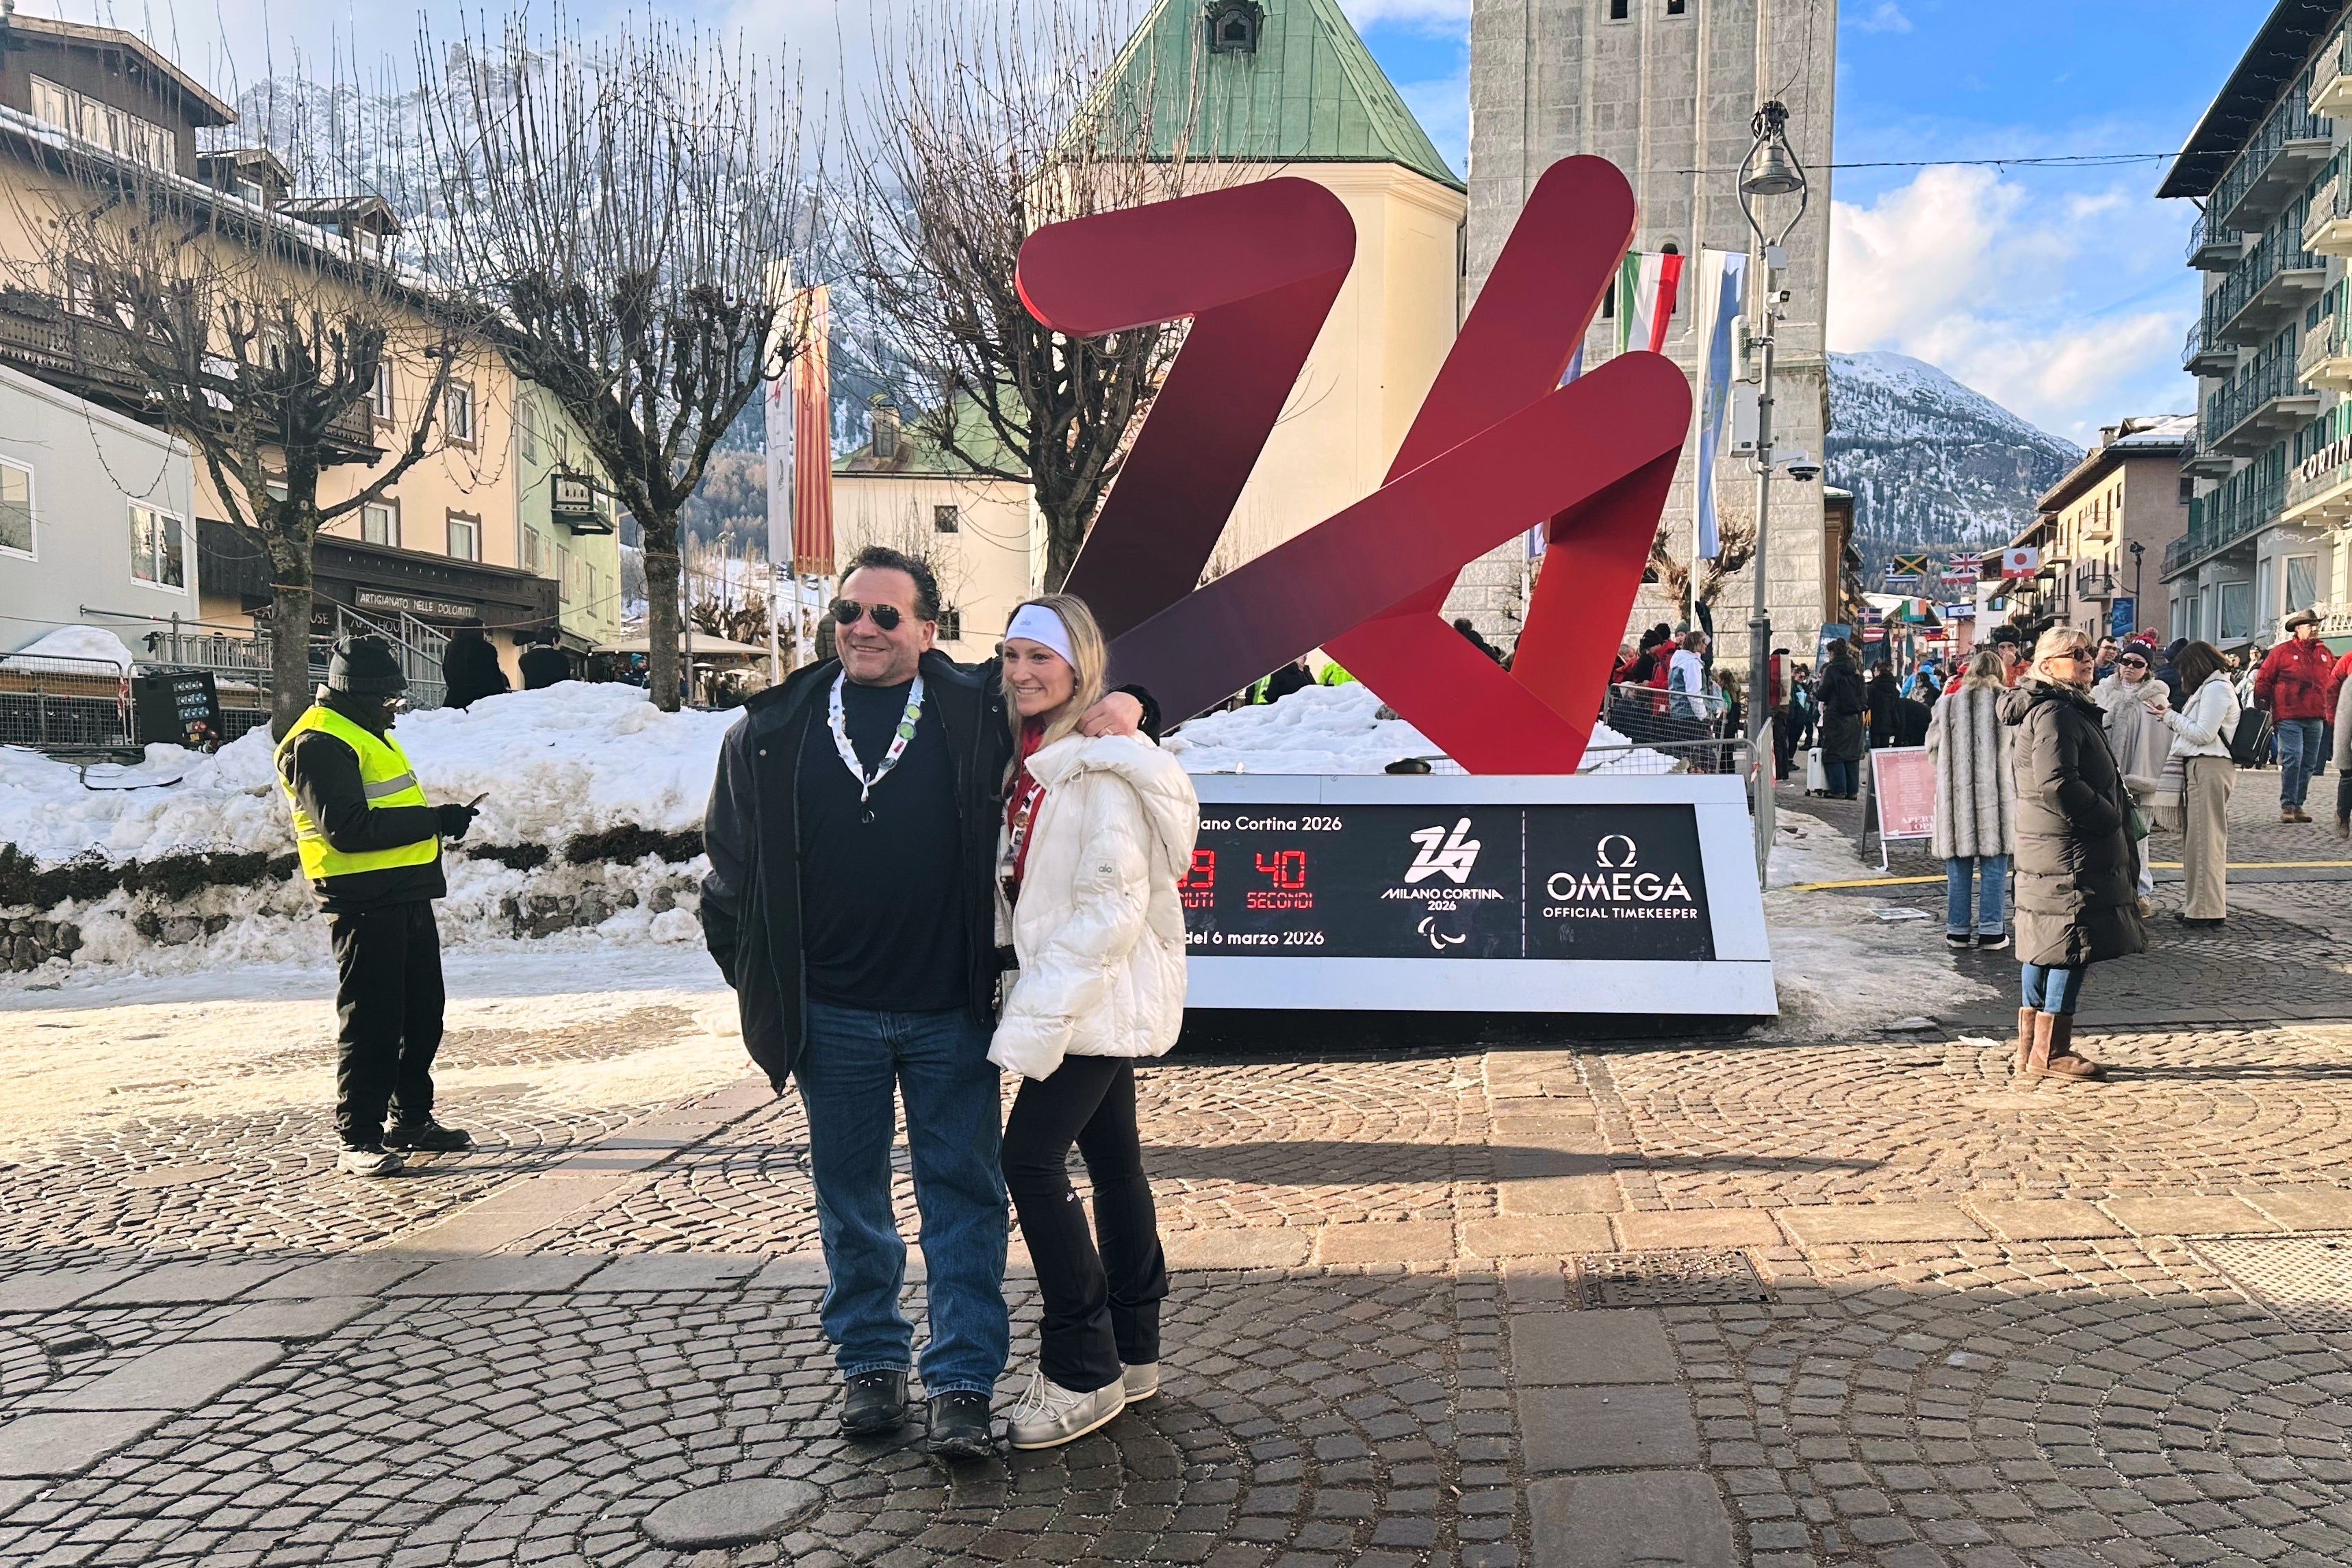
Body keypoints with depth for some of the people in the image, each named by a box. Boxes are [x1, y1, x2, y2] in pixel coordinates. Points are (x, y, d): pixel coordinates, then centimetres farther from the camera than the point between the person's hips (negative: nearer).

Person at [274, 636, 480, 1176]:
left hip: (407, 897, 10)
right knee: (370, 1022, -5)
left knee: (422, 1013, 16)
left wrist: (435, 823, 9)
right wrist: (433, 820, -21)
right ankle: (358, 1139, 3)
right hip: (363, 902, -10)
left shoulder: (369, 733, 19)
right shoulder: (319, 743, -14)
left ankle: (412, 1119, 28)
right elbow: (348, 829, -24)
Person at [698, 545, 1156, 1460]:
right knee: (851, 1196, 14)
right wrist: (756, 982, 6)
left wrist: (1121, 704, -11)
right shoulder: (773, 730, 2)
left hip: (952, 1009, -1)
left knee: (962, 1193, 5)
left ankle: (962, 1381, 15)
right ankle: (869, 1361, 31)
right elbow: (731, 866, 9)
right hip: (832, 1015, 2)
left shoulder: (979, 710, -2)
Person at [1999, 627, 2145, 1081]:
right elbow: (2058, 784, -25)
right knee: (2072, 945, -6)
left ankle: (2030, 1047, 19)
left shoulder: (2068, 710, 19)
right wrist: (2108, 817, -14)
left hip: (2043, 849, 11)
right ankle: (2050, 1052, 0)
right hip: (2070, 851, -11)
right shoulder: (2056, 713, -16)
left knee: (2043, 947, 13)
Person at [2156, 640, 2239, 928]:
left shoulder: (2217, 688, -9)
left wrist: (2170, 717, -5)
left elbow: (2204, 733, -15)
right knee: (2196, 838, 11)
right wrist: (2170, 718, 9)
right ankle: (2197, 904, 17)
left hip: (2210, 768, -10)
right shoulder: (2209, 688, 21)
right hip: (2199, 768, 10)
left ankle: (2208, 909, -6)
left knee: (2206, 839, -8)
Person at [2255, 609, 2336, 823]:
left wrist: (2333, 713, 15)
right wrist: (2262, 707, -3)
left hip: (2315, 719, 6)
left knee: (2309, 764, 8)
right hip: (2289, 718, -6)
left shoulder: (2325, 654, 14)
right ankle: (2287, 806, -10)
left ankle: (2298, 805, 16)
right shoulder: (2282, 652, -1)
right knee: (2292, 759, -14)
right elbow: (2264, 679, 0)